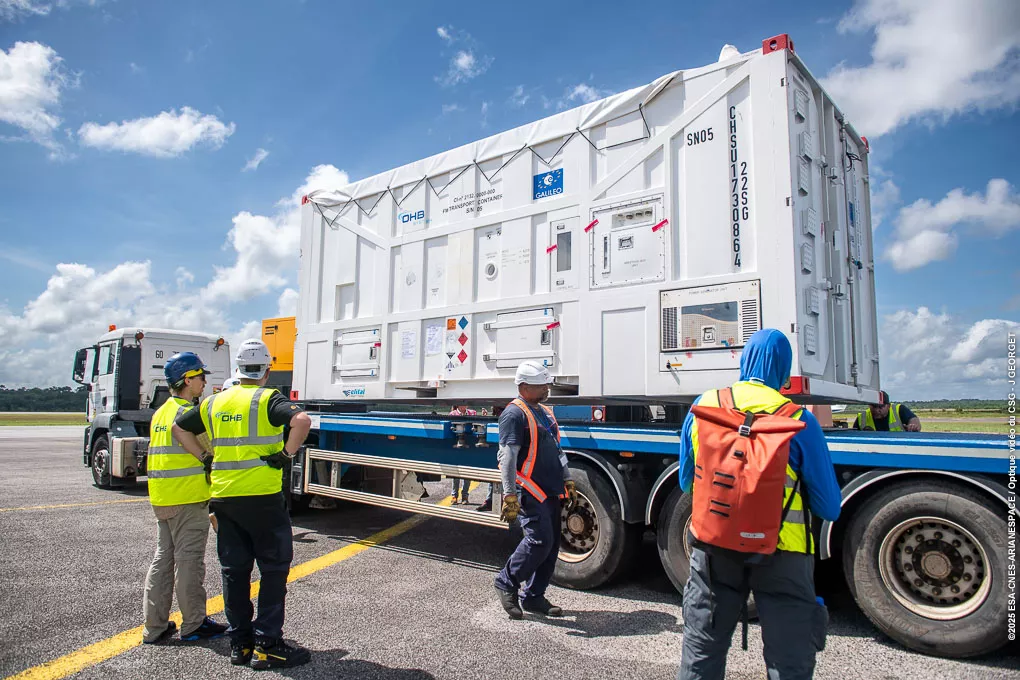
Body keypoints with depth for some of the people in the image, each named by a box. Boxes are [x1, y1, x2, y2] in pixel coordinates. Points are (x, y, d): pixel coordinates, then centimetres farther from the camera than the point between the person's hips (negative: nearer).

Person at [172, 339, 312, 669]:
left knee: (234, 569, 14)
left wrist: (207, 459, 16)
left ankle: (239, 642, 20)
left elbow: (179, 428, 20)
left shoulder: (214, 402, 11)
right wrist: (286, 454, -13)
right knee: (274, 568, 4)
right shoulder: (268, 399, -7)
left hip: (223, 496, 6)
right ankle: (267, 644, 5)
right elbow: (302, 420, -24)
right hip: (262, 496, -6)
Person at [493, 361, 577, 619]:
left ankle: (533, 597, 22)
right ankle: (506, 583, 7)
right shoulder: (514, 414, -12)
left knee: (551, 545, 10)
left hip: (550, 491, 9)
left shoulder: (545, 412, 18)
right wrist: (510, 496, -23)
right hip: (530, 491, -9)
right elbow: (507, 457, -18)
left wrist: (567, 481, 21)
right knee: (540, 540, -14)